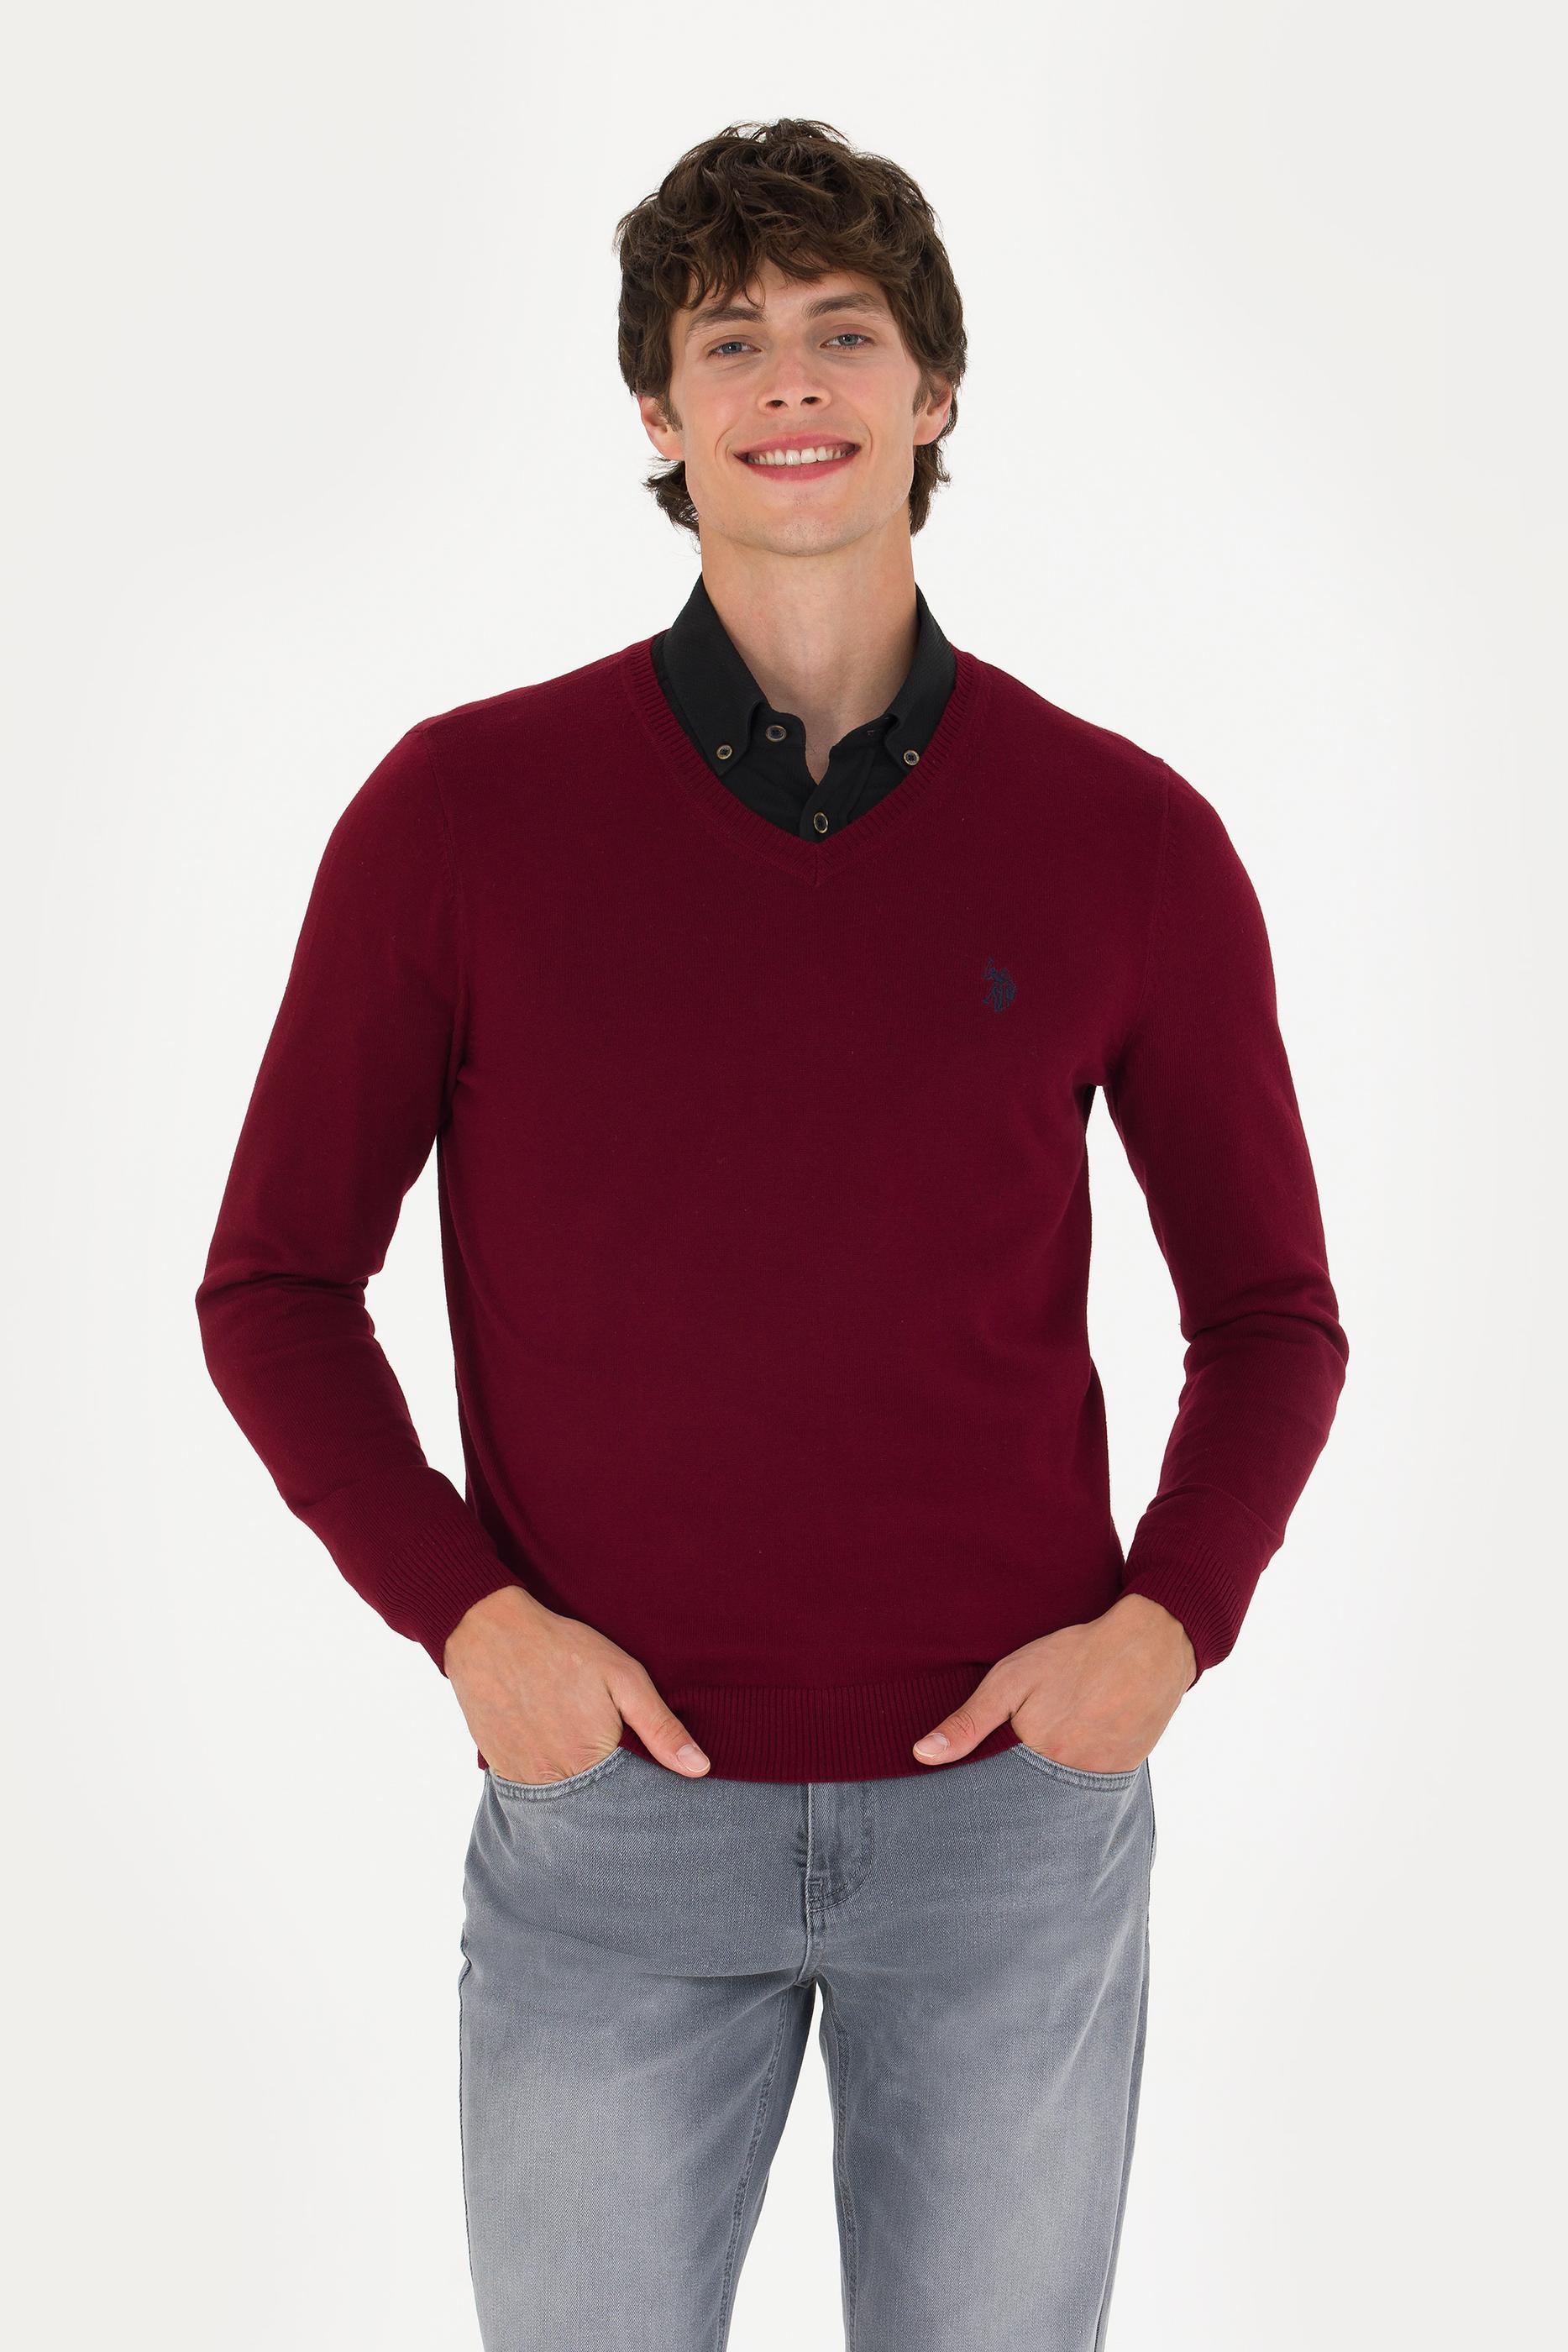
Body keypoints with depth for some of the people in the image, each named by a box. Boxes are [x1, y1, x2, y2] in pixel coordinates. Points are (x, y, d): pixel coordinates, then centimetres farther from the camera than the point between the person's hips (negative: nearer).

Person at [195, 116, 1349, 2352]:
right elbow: (276, 1284, 2)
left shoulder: (1125, 837, -1)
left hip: (1014, 1803, 1)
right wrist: (466, 1613, -10)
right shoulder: (463, 809, -4)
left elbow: (1269, 1309, 8)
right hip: (611, 1809, -1)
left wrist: (1171, 1619, -7)